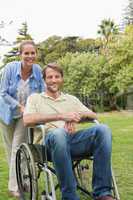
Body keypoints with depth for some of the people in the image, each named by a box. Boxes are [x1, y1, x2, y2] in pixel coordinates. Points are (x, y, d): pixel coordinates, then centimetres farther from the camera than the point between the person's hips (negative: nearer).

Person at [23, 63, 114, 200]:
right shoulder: (35, 98, 18)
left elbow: (94, 115, 22)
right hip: (50, 140, -3)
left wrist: (77, 116, -2)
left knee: (102, 129, -25)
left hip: (73, 139, 4)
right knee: (58, 133, -40)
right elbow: (27, 120, -3)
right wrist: (60, 116, -11)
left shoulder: (71, 99, 29)